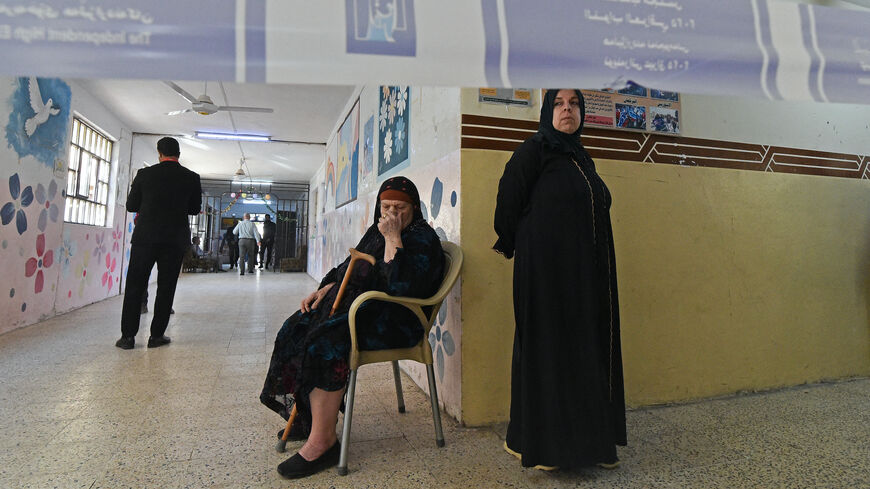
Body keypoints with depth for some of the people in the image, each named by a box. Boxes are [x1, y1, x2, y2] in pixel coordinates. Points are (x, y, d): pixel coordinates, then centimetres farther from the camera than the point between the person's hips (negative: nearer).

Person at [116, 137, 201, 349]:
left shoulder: (145, 174, 0)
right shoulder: (192, 178, 0)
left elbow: (131, 206, 5)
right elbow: (195, 209, 8)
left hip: (145, 236, 0)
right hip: (176, 240, 0)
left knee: (135, 286, 8)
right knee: (166, 287, 7)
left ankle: (128, 335, 8)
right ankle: (157, 335, 11)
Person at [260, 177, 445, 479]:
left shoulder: (423, 239, -10)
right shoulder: (376, 231, 17)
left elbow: (401, 287, -25)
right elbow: (349, 267, 22)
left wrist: (393, 238, -22)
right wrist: (326, 287, 4)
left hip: (394, 320, -9)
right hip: (359, 304, 9)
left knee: (327, 340, -30)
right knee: (297, 328, -3)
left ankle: (323, 441, -20)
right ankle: (311, 417, 6)